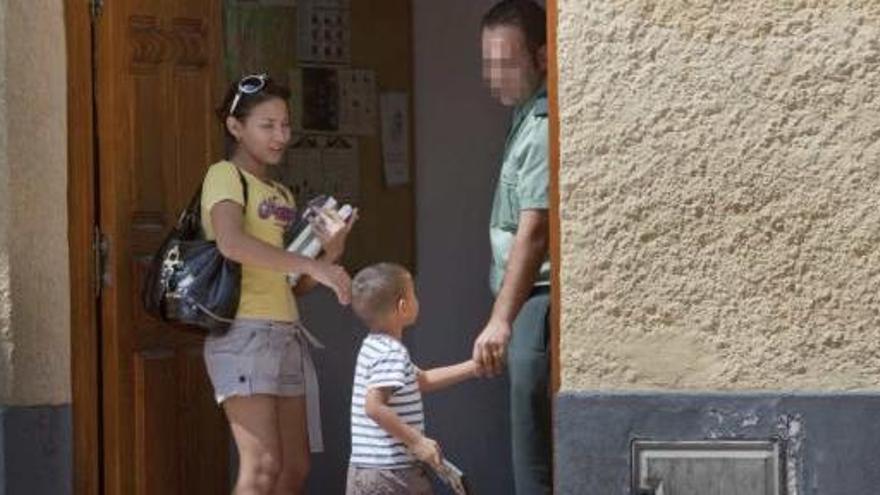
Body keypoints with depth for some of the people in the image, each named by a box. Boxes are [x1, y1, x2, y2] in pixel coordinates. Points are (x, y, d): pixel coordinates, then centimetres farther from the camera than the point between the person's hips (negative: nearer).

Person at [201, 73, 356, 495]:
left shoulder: (282, 195, 21)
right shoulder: (226, 176, -4)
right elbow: (231, 243, -25)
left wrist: (329, 253, 0)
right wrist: (312, 265, -28)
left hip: (287, 333, 9)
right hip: (243, 332, -9)